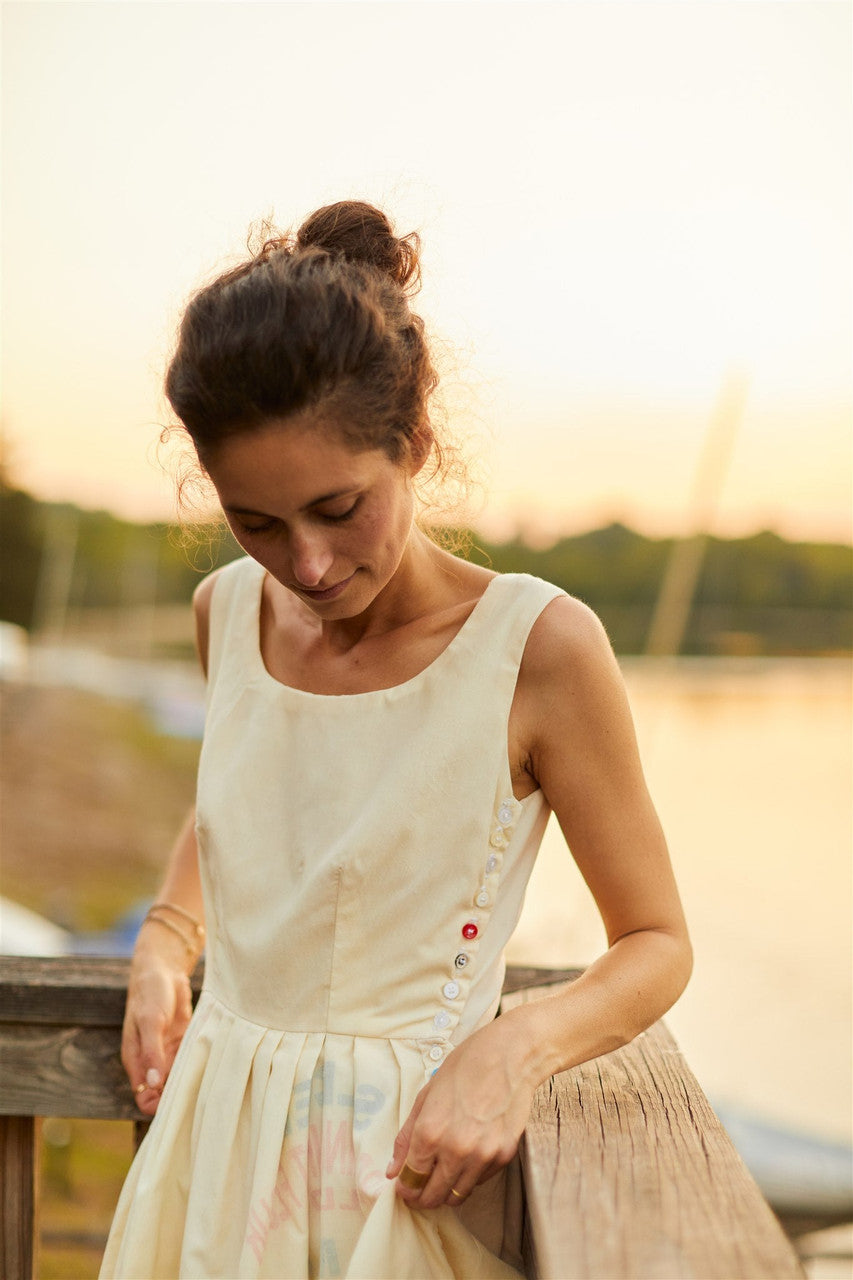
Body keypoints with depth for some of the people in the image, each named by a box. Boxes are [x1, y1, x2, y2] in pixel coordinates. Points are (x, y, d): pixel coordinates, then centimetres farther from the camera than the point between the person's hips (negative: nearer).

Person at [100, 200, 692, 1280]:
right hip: (215, 1143, 5)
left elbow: (656, 941, -7)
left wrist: (519, 1046, -24)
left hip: (411, 1173, -5)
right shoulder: (226, 612, -1)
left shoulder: (539, 646, -16)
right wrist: (164, 944, 4)